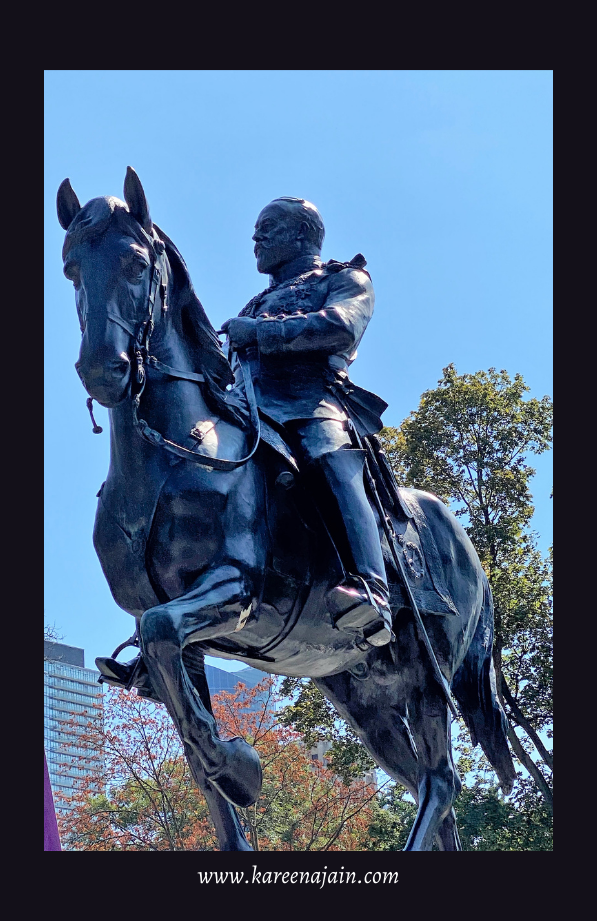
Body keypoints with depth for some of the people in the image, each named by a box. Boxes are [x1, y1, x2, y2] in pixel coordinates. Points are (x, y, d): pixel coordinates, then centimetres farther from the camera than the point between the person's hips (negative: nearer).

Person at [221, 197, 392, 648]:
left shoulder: (345, 279, 19)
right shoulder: (259, 303, 40)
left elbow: (342, 326, -4)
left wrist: (260, 332, -8)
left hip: (313, 401, -6)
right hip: (250, 410, 7)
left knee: (330, 463, -37)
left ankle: (371, 591, -58)